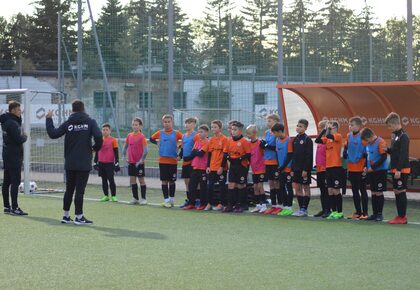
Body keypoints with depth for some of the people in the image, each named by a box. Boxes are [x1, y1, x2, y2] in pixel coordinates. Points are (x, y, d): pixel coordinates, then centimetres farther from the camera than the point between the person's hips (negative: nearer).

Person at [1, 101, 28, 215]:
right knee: (15, 181, -10)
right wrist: (25, 136, -4)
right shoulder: (12, 123, -18)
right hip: (14, 156, -10)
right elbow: (19, 139, -20)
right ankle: (14, 208, -13)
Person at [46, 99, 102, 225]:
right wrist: (96, 148, 2)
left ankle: (66, 215, 19)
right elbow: (98, 137, -17)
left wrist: (49, 119, 11)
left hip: (70, 163, 3)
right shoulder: (90, 122, -5)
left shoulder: (68, 123, 1)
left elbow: (53, 134, -2)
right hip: (84, 164, -3)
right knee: (80, 190, -2)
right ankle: (79, 217, -1)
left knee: (69, 189, 13)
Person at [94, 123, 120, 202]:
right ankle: (106, 196, 12)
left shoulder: (113, 140, -4)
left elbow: (116, 153, -3)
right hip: (101, 163, 4)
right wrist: (96, 162, 15)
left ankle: (113, 196, 2)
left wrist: (116, 163, -7)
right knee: (104, 180, 7)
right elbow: (97, 152, 16)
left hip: (109, 163, -4)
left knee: (111, 179, -5)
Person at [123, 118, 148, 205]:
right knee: (132, 180, 7)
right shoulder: (129, 136, 5)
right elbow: (125, 147, 15)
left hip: (139, 162, -5)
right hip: (131, 162, 5)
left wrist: (141, 160, -18)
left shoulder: (142, 137, -11)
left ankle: (143, 199, 9)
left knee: (141, 180, 1)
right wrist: (125, 157, 6)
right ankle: (135, 198, 16)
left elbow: (145, 150, -15)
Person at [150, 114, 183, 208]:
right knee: (164, 181, 0)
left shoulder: (176, 133, -2)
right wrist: (157, 143, 5)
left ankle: (171, 199, 17)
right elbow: (151, 139, 17)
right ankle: (166, 200, 4)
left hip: (173, 161, -1)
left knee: (172, 181, 6)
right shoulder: (160, 133, 4)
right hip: (162, 160, 1)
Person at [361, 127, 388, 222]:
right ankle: (375, 214, 15)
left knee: (379, 193, -3)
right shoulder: (369, 144, 10)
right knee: (373, 193, 10)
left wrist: (373, 167, -18)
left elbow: (383, 157, -19)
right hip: (371, 171, 8)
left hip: (380, 171, -8)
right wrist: (366, 166, 6)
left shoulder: (380, 142, -15)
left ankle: (380, 214, 4)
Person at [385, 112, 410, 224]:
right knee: (396, 191, 11)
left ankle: (402, 217, -2)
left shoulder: (403, 136, -15)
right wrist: (387, 150, 0)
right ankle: (400, 215, 17)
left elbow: (403, 155, -20)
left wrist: (399, 170, -23)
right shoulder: (394, 135, 13)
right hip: (395, 169, 9)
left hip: (402, 170, -9)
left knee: (401, 192, -6)